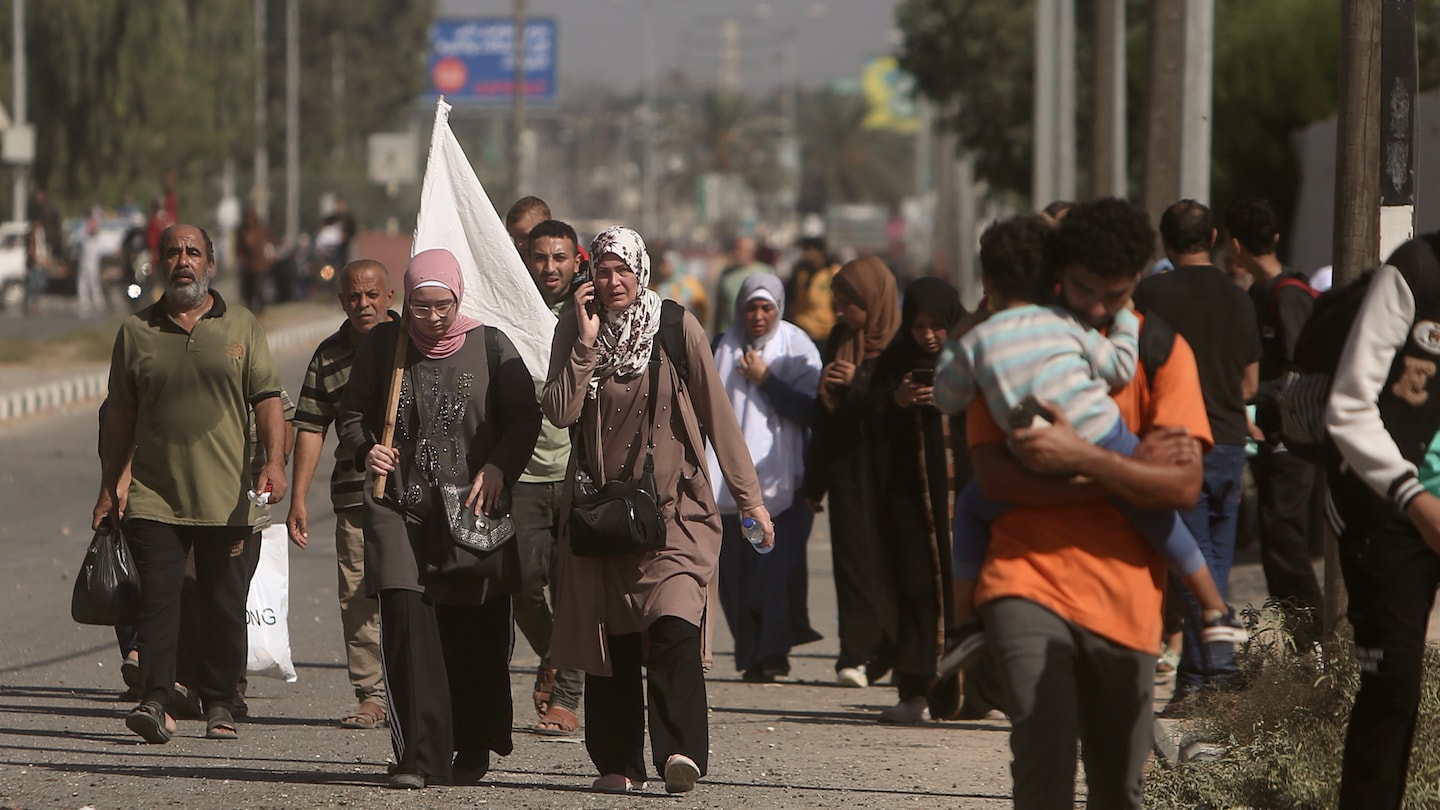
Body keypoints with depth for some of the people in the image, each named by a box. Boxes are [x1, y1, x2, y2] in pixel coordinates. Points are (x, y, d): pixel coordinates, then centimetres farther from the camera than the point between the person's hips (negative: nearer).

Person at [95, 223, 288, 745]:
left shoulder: (242, 328, 8)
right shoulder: (136, 332, 9)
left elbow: (267, 399, 4)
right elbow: (121, 414, 14)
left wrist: (274, 462, -10)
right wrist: (111, 484, 13)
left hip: (225, 498, 0)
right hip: (154, 496, 0)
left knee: (223, 604, 3)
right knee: (158, 597, -10)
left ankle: (219, 705, 12)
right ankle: (156, 702, -15)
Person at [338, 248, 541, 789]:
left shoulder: (490, 346, 4)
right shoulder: (382, 346, 6)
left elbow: (524, 418, 7)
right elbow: (352, 413, 15)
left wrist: (498, 469, -9)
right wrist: (365, 450, -6)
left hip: (473, 507, 0)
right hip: (398, 506, 0)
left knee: (475, 634, 2)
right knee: (406, 619, -15)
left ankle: (472, 753, 18)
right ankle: (421, 758, -16)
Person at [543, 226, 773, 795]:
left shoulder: (677, 329, 0)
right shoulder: (573, 331, 5)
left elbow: (717, 416, 4)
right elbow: (560, 412, -7)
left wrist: (748, 496, 5)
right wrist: (587, 341, -13)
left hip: (673, 505, -2)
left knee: (674, 628, -19)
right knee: (609, 638, 2)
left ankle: (680, 752, -27)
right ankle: (618, 763, 9)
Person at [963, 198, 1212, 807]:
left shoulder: (1161, 350, 4)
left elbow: (1183, 485, -7)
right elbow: (993, 472, -8)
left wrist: (1083, 458, -18)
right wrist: (1124, 470, -12)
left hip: (1125, 596, 2)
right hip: (1028, 577, -1)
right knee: (1044, 755, -21)